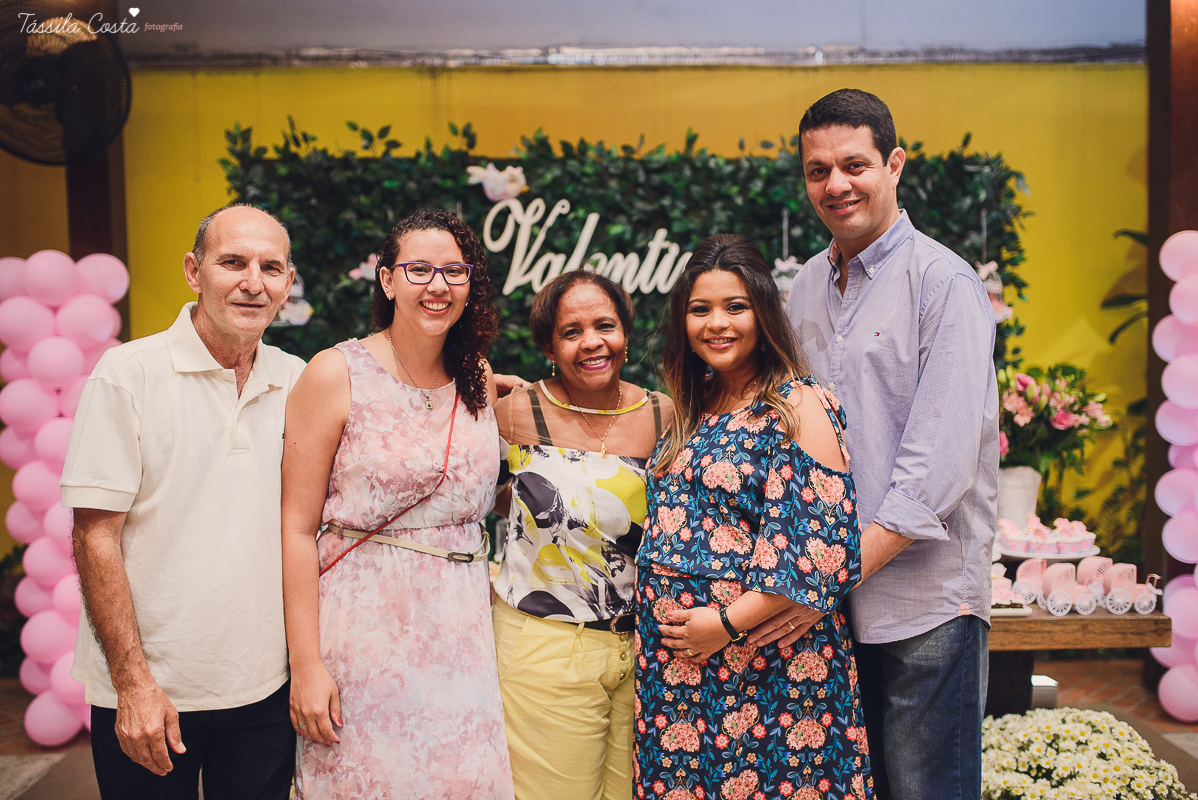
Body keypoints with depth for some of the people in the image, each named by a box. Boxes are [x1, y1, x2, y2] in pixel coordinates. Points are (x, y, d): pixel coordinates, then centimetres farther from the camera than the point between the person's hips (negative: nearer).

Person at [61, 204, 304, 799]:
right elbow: (95, 536, -11)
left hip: (265, 689, 4)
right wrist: (133, 681, -14)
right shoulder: (128, 373, -9)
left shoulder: (299, 383, 3)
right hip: (148, 695, -3)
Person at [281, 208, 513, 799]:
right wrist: (306, 663, -13)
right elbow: (296, 527, -9)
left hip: (460, 628, 4)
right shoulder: (336, 374, -8)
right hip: (362, 626, -4)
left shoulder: (478, 378, 7)